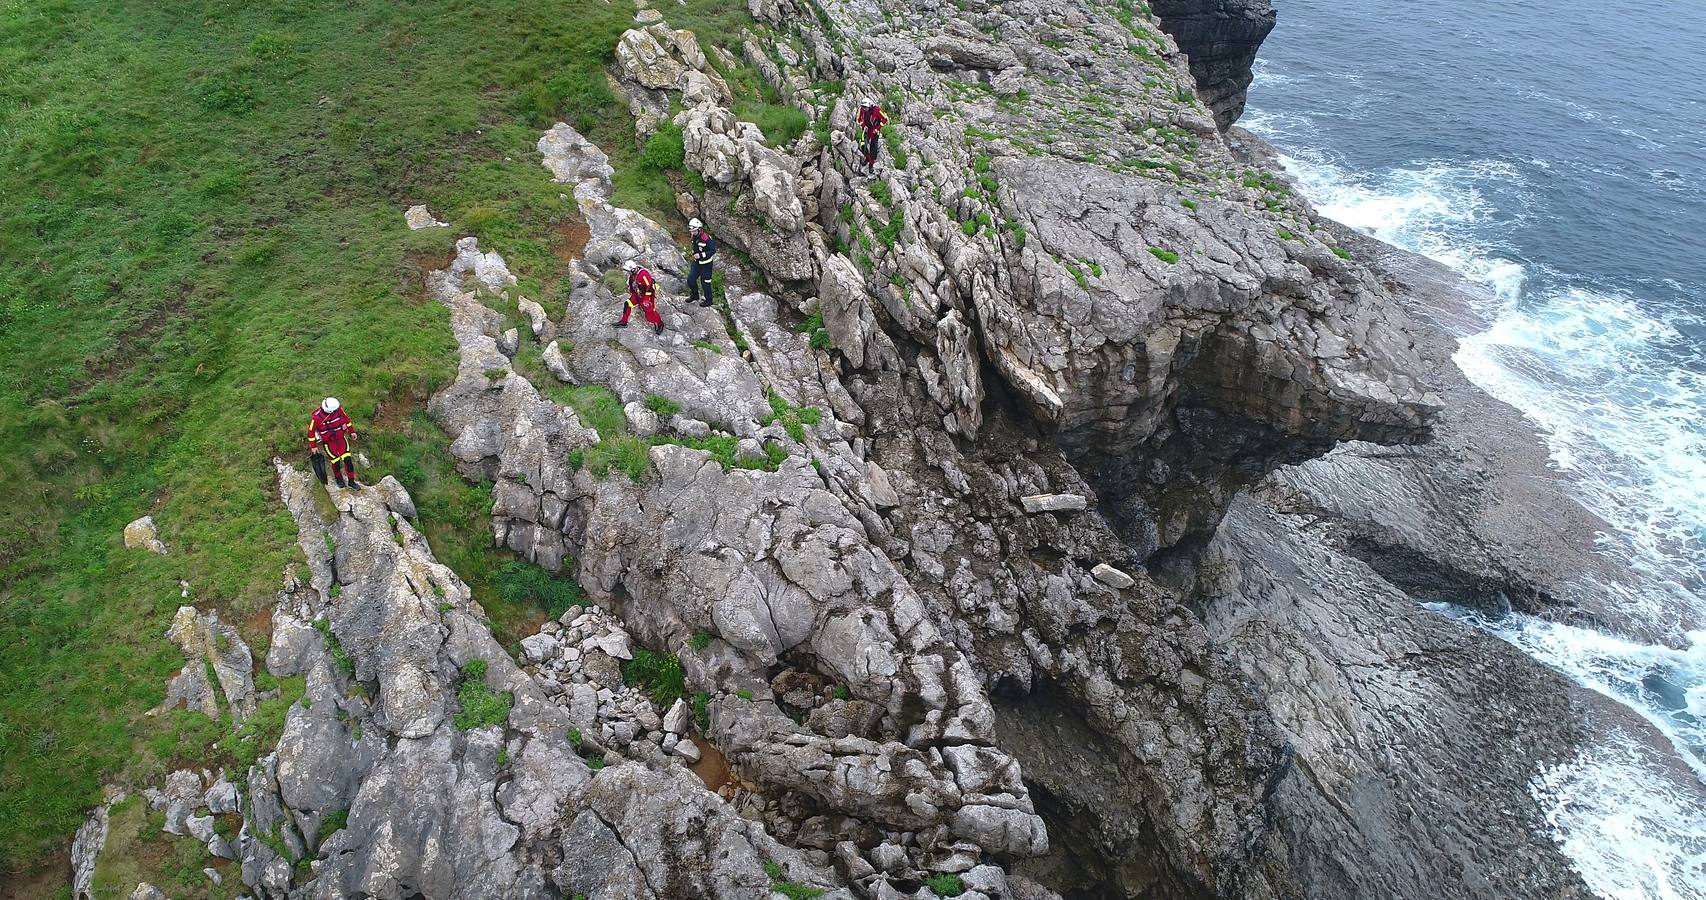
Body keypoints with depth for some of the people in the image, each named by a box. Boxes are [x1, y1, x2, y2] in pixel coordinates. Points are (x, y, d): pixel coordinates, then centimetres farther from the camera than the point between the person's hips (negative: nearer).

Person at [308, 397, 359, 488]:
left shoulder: (338, 409, -14)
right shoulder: (316, 417, -23)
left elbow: (346, 418, 6)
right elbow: (311, 431, -9)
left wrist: (352, 431, 13)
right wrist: (313, 446, -3)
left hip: (340, 438, 3)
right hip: (328, 442, -3)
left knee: (347, 459, -3)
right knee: (336, 462, -1)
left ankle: (351, 481, 10)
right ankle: (339, 479, 28)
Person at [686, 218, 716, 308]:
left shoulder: (706, 238, -26)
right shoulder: (694, 236, 0)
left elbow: (713, 251, -24)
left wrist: (700, 255, -30)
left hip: (706, 264, -7)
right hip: (697, 262, 7)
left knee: (705, 282, 4)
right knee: (690, 280, 7)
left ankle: (708, 300, 22)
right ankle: (695, 295, 31)